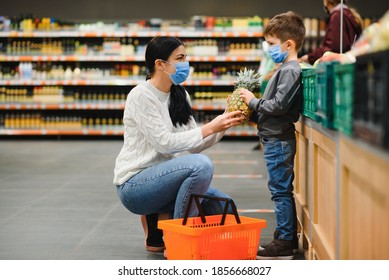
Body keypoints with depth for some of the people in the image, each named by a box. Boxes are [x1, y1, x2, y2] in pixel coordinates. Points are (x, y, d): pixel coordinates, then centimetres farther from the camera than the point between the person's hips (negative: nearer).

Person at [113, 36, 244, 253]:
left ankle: (157, 221, 10)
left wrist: (223, 125, -11)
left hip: (161, 178, 8)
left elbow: (193, 145, 4)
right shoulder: (141, 96, -15)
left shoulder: (180, 96, 9)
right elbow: (164, 143, -22)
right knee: (201, 165, -29)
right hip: (135, 184, -8)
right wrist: (210, 127, -22)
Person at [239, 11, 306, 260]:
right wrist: (253, 112, 12)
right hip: (277, 139, 10)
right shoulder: (287, 69, 16)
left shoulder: (290, 71, -16)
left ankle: (284, 244, -2)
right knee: (282, 190, 15)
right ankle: (289, 237, 23)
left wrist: (253, 101, -11)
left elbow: (279, 105, -24)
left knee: (281, 190, -6)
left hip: (279, 141, -10)